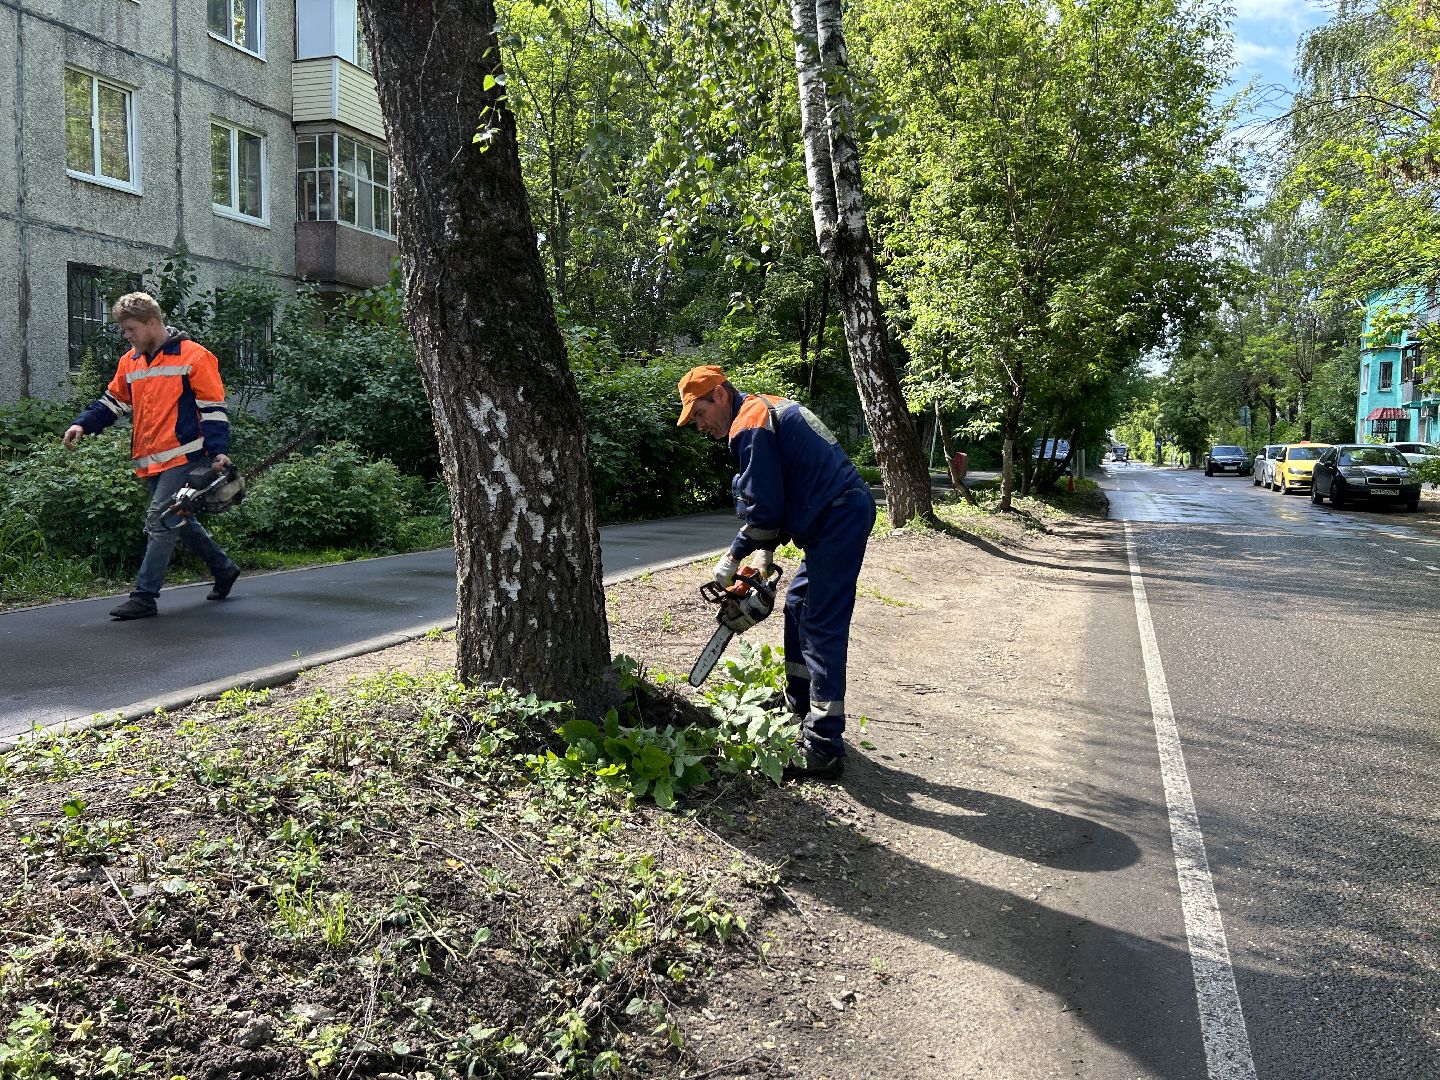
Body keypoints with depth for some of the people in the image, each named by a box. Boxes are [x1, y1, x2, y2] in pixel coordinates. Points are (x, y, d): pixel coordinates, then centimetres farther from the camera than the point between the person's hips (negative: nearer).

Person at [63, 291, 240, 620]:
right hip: (150, 462, 8)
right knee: (177, 520, 15)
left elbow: (213, 409, -9)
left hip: (183, 456, -8)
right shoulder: (129, 362, 15)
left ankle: (144, 596, -8)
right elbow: (113, 402, 22)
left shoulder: (194, 356, -7)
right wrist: (83, 424, 5)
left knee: (159, 520, -12)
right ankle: (224, 568, 32)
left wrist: (219, 451, -17)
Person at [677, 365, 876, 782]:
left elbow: (763, 509, -14)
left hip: (837, 522, -11)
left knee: (821, 628, -10)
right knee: (799, 608, 20)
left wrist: (734, 557, -1)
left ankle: (823, 749, -9)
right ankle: (800, 708, 30)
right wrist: (765, 552, 16)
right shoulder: (770, 409, 20)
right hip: (846, 512, 11)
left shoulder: (749, 426, -11)